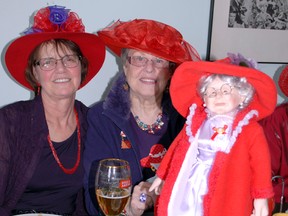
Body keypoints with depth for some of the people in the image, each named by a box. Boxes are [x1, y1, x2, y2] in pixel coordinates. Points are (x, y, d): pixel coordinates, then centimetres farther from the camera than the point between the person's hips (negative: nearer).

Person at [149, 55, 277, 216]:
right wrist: (162, 176, 22)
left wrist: (261, 197, -5)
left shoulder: (250, 129, -5)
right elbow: (176, 149, 16)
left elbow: (261, 162, -4)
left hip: (226, 201, -4)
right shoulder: (196, 122, 7)